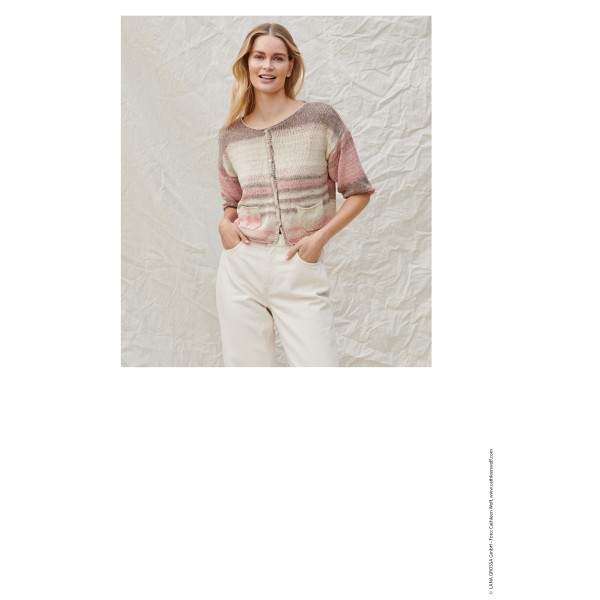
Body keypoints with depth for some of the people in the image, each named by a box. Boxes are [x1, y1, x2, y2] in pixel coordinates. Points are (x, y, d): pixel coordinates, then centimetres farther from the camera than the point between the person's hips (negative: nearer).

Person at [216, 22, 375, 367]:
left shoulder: (320, 118, -4)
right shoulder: (231, 135, 6)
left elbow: (359, 192, 0)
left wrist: (321, 236, -11)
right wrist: (225, 223, -1)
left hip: (301, 272, -3)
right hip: (242, 269, 3)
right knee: (245, 364, 10)